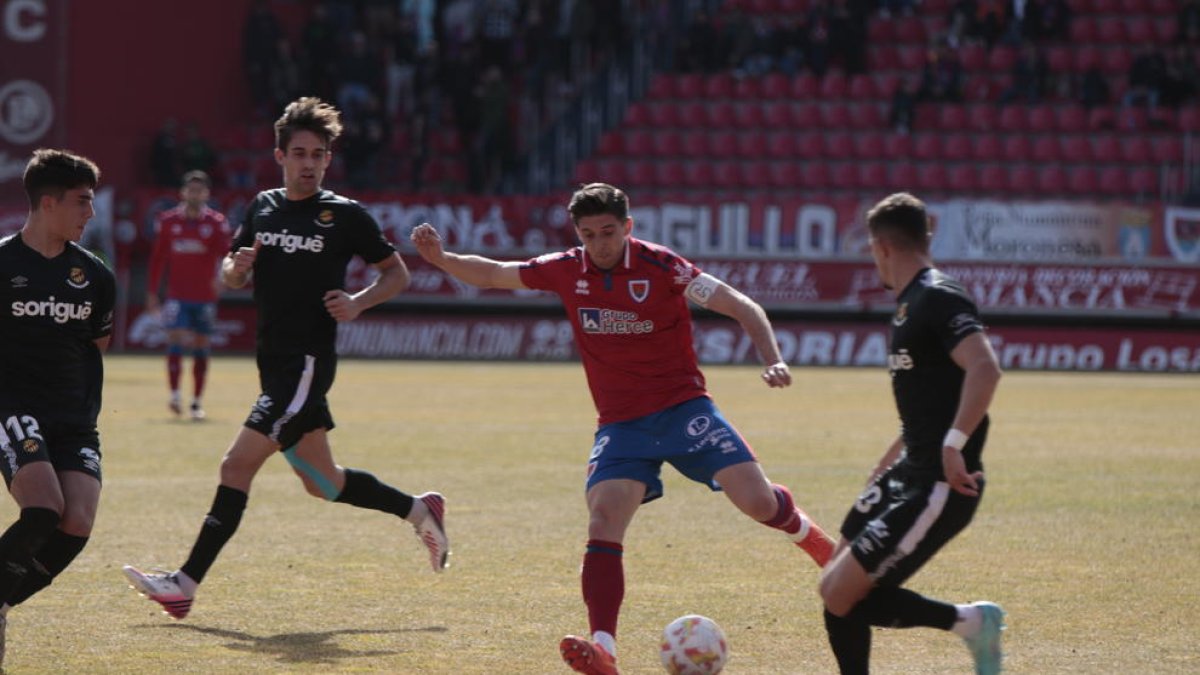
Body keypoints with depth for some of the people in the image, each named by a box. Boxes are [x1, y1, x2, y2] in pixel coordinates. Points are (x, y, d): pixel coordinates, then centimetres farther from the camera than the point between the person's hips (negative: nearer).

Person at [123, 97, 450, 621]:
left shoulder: (345, 215, -5)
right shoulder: (263, 207, 11)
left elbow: (397, 273, 3)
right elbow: (231, 277, 18)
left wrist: (358, 303, -14)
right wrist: (236, 266, -5)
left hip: (308, 362, -7)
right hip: (274, 361, 7)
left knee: (237, 465, -14)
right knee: (322, 483, 15)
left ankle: (187, 584, -14)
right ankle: (420, 511, 34)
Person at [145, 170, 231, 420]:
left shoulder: (217, 222, 0)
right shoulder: (168, 221, 4)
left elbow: (225, 252, -11)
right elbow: (157, 258, 9)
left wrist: (220, 277, -31)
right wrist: (152, 293, 7)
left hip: (205, 296, 0)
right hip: (177, 294, 0)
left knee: (201, 347, 5)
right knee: (175, 339, -15)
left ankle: (197, 402, 12)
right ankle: (175, 394, -13)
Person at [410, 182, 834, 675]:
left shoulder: (660, 267, -11)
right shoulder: (566, 271, 1)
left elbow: (742, 307, -10)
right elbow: (492, 274, 13)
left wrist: (772, 361, -24)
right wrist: (440, 258, -4)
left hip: (682, 407, -3)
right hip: (620, 425, 3)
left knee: (757, 501, -14)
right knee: (602, 523, -18)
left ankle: (808, 534, 22)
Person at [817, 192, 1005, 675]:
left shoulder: (939, 299, -15)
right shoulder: (910, 303, 15)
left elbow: (985, 369, -31)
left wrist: (954, 445, -34)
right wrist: (888, 464, 31)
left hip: (940, 486, -10)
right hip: (910, 473, 10)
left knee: (841, 596, -13)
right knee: (837, 585, 13)